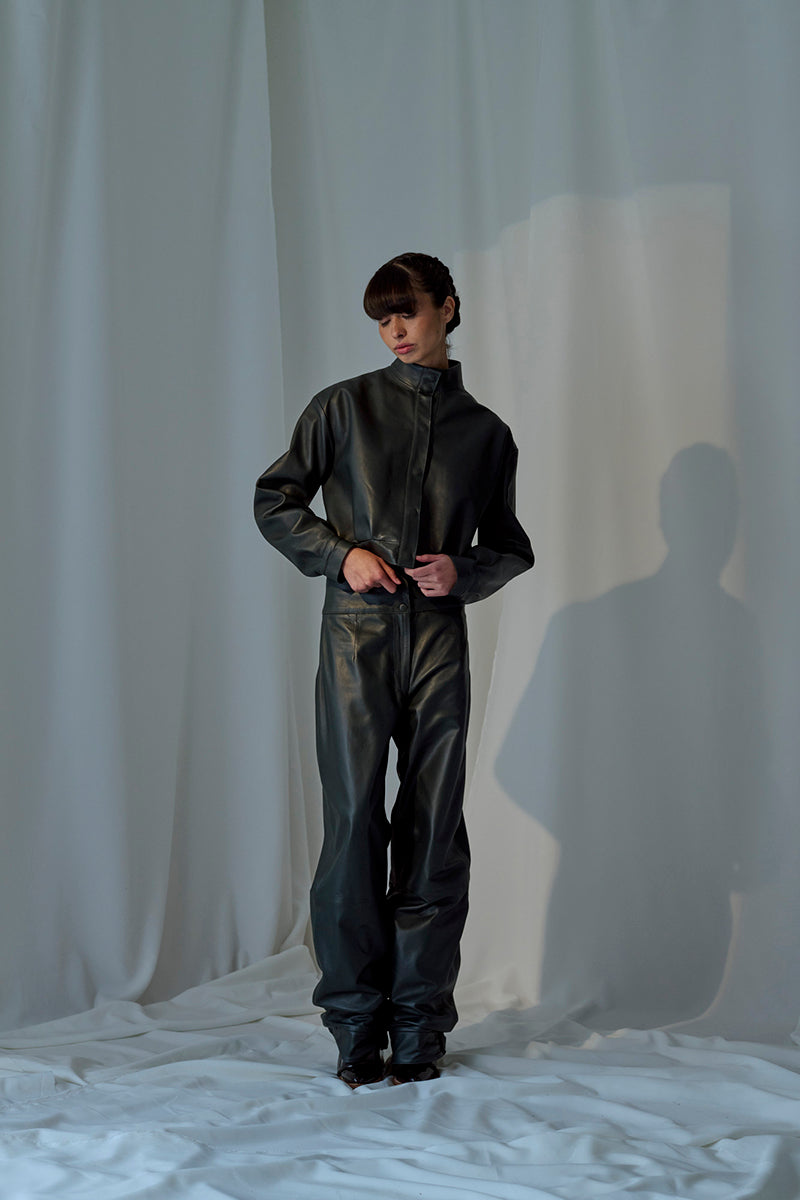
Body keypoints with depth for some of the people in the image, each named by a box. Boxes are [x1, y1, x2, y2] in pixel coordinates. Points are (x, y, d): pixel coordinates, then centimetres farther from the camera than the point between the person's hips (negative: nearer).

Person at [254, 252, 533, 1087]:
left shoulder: (485, 431, 14)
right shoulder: (344, 407, 9)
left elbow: (509, 547, 18)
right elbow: (275, 501, 11)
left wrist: (464, 571, -3)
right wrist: (340, 554, -4)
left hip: (438, 632, 2)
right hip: (357, 629, -1)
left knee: (434, 827, 0)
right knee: (353, 821, -5)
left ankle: (419, 1019, 7)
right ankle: (356, 1020, 3)